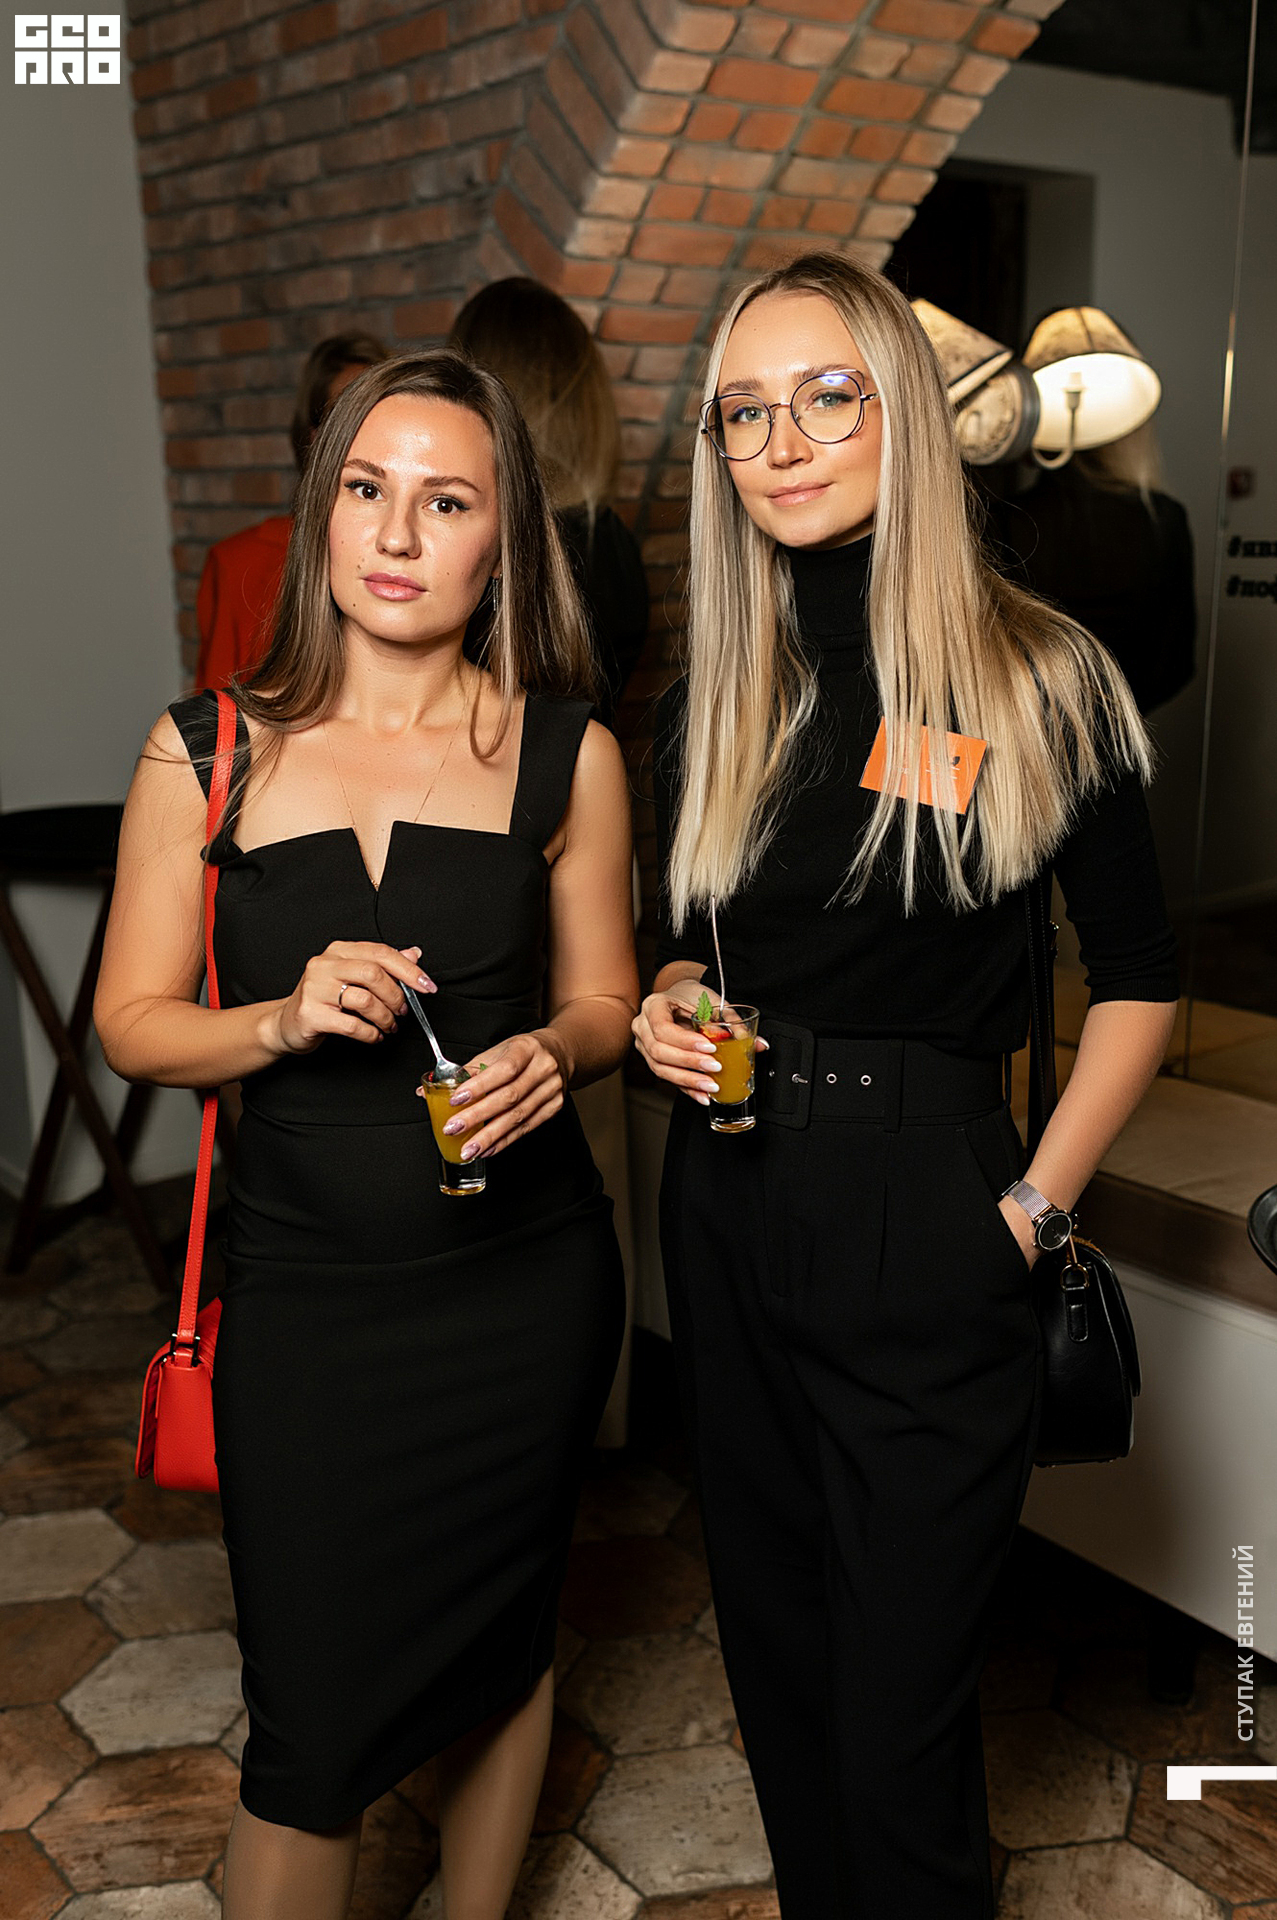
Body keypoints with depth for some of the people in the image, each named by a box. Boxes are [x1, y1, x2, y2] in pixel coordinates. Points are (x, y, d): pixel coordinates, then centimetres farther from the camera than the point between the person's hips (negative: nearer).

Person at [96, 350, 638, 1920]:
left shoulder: (565, 755, -2)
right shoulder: (205, 753, -3)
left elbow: (601, 1000, 6)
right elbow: (132, 1020, 0)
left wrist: (552, 1053, -16)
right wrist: (285, 1019, -18)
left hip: (522, 1281, 2)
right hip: (304, 1289, -1)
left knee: (497, 1648, 20)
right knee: (314, 1725, 6)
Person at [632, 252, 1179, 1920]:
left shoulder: (1034, 680, -7)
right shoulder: (711, 701, 6)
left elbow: (1137, 981, -1)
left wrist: (1035, 1205, -7)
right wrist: (661, 1020, -5)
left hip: (926, 1226, -4)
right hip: (730, 1217, 5)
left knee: (901, 1711, 5)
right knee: (777, 1654, 19)